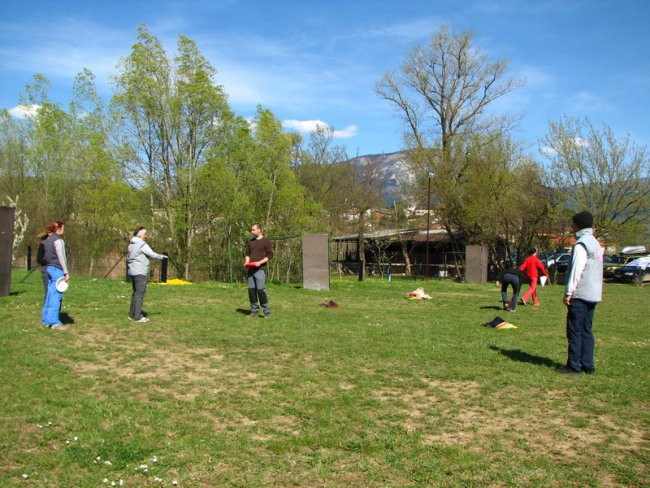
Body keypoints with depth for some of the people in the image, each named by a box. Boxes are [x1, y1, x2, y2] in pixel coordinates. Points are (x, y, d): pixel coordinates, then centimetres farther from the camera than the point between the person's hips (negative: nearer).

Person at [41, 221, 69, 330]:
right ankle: (54, 321, -11)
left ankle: (46, 320, 16)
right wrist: (66, 272, -13)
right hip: (57, 269, -9)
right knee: (56, 295, -9)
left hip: (48, 268, 9)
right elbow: (61, 257, -13)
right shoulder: (58, 240, -9)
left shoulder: (47, 240, 16)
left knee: (50, 295, 12)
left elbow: (43, 257, 16)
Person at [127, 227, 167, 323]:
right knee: (140, 293, -7)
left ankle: (132, 314, 19)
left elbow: (128, 258, 19)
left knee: (135, 293, 16)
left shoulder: (131, 244, 16)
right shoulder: (142, 244, -11)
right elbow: (152, 254, -14)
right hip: (140, 272, -9)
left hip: (132, 272, 9)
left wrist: (127, 271, 22)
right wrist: (162, 257, 2)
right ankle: (138, 316, -8)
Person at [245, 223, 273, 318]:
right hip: (251, 269, 6)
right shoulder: (251, 241, 18)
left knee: (261, 289, -12)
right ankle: (254, 310, 14)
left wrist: (260, 262, -15)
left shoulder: (266, 241, 0)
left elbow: (270, 255, -4)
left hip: (260, 269, -6)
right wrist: (247, 261, 3)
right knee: (251, 290, 4)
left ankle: (267, 311, -3)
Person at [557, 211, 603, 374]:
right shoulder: (596, 243, 18)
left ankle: (573, 366, -1)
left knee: (575, 331, -4)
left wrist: (569, 292, -16)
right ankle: (587, 365, 13)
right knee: (586, 330, 12)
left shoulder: (581, 244, -12)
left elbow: (576, 270, -18)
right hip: (593, 294, 9)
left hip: (580, 294, -9)